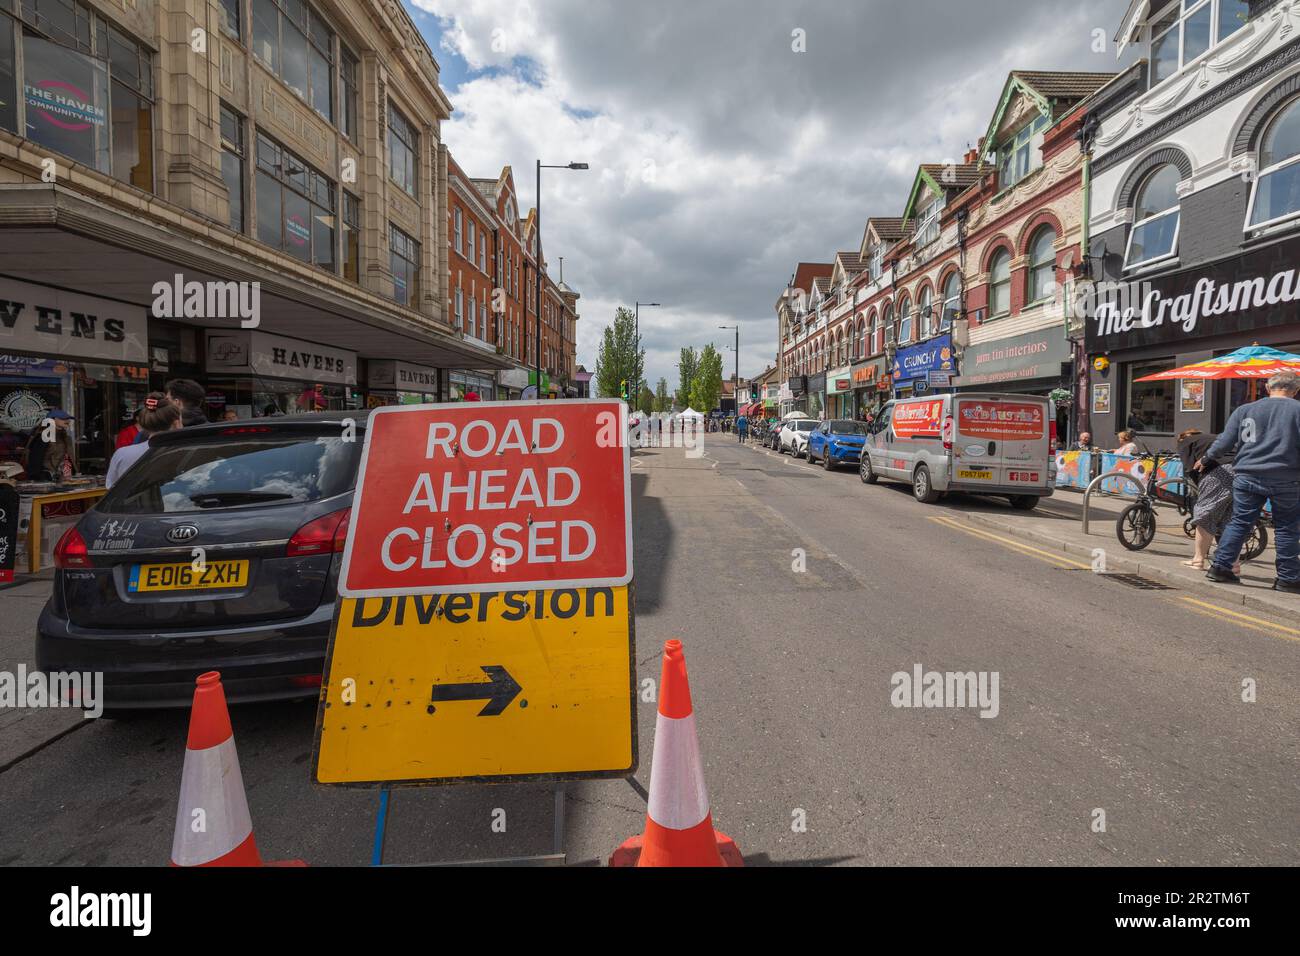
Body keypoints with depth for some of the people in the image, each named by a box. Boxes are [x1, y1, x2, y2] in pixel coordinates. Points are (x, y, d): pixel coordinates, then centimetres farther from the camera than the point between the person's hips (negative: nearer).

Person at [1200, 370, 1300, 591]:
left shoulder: (1245, 410, 6)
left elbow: (1225, 442, 6)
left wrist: (1207, 460, 21)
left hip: (1248, 477, 3)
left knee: (1239, 523, 10)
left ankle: (1220, 567, 8)